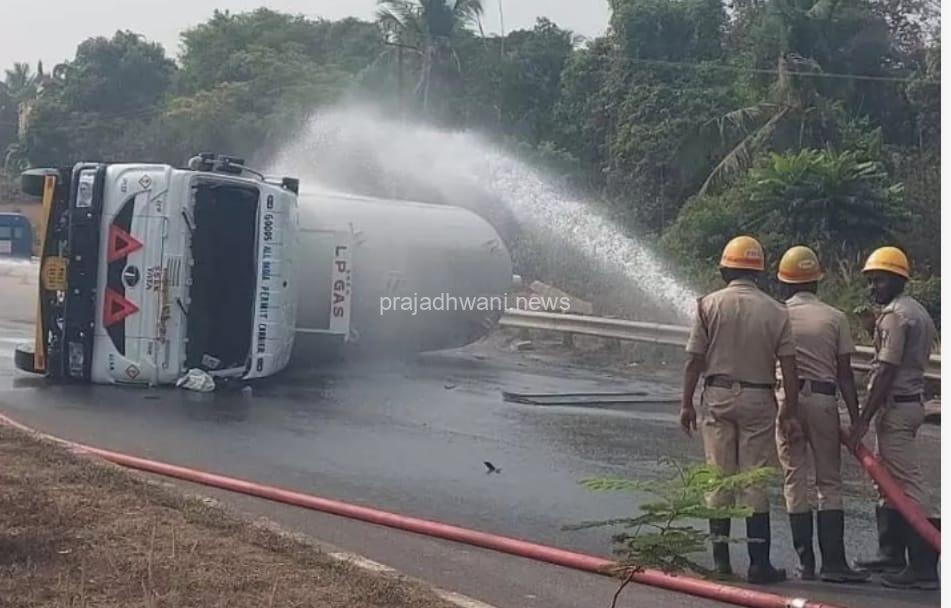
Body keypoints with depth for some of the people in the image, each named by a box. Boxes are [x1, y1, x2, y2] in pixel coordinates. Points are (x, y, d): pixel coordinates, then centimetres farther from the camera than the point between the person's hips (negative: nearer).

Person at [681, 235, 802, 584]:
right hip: (758, 399, 0)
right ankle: (759, 562, 3)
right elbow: (788, 366, -1)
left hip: (717, 397, 0)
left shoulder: (709, 305, -3)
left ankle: (720, 559, 10)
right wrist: (790, 411, 6)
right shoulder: (776, 311, -1)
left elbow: (695, 360, -3)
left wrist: (687, 403, 5)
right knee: (755, 482, 3)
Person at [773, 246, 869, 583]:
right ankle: (833, 562, -1)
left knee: (795, 482, 5)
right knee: (829, 482, 5)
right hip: (823, 400, 0)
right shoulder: (835, 318, 3)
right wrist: (856, 418, 3)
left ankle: (806, 563, 7)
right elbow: (845, 374, 1)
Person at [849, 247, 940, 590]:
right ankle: (891, 555, 23)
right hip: (912, 400, 11)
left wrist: (863, 420, -19)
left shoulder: (895, 315, -15)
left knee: (907, 484, -10)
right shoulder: (918, 313, 17)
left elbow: (886, 372, -20)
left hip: (895, 406, -11)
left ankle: (923, 568, -10)